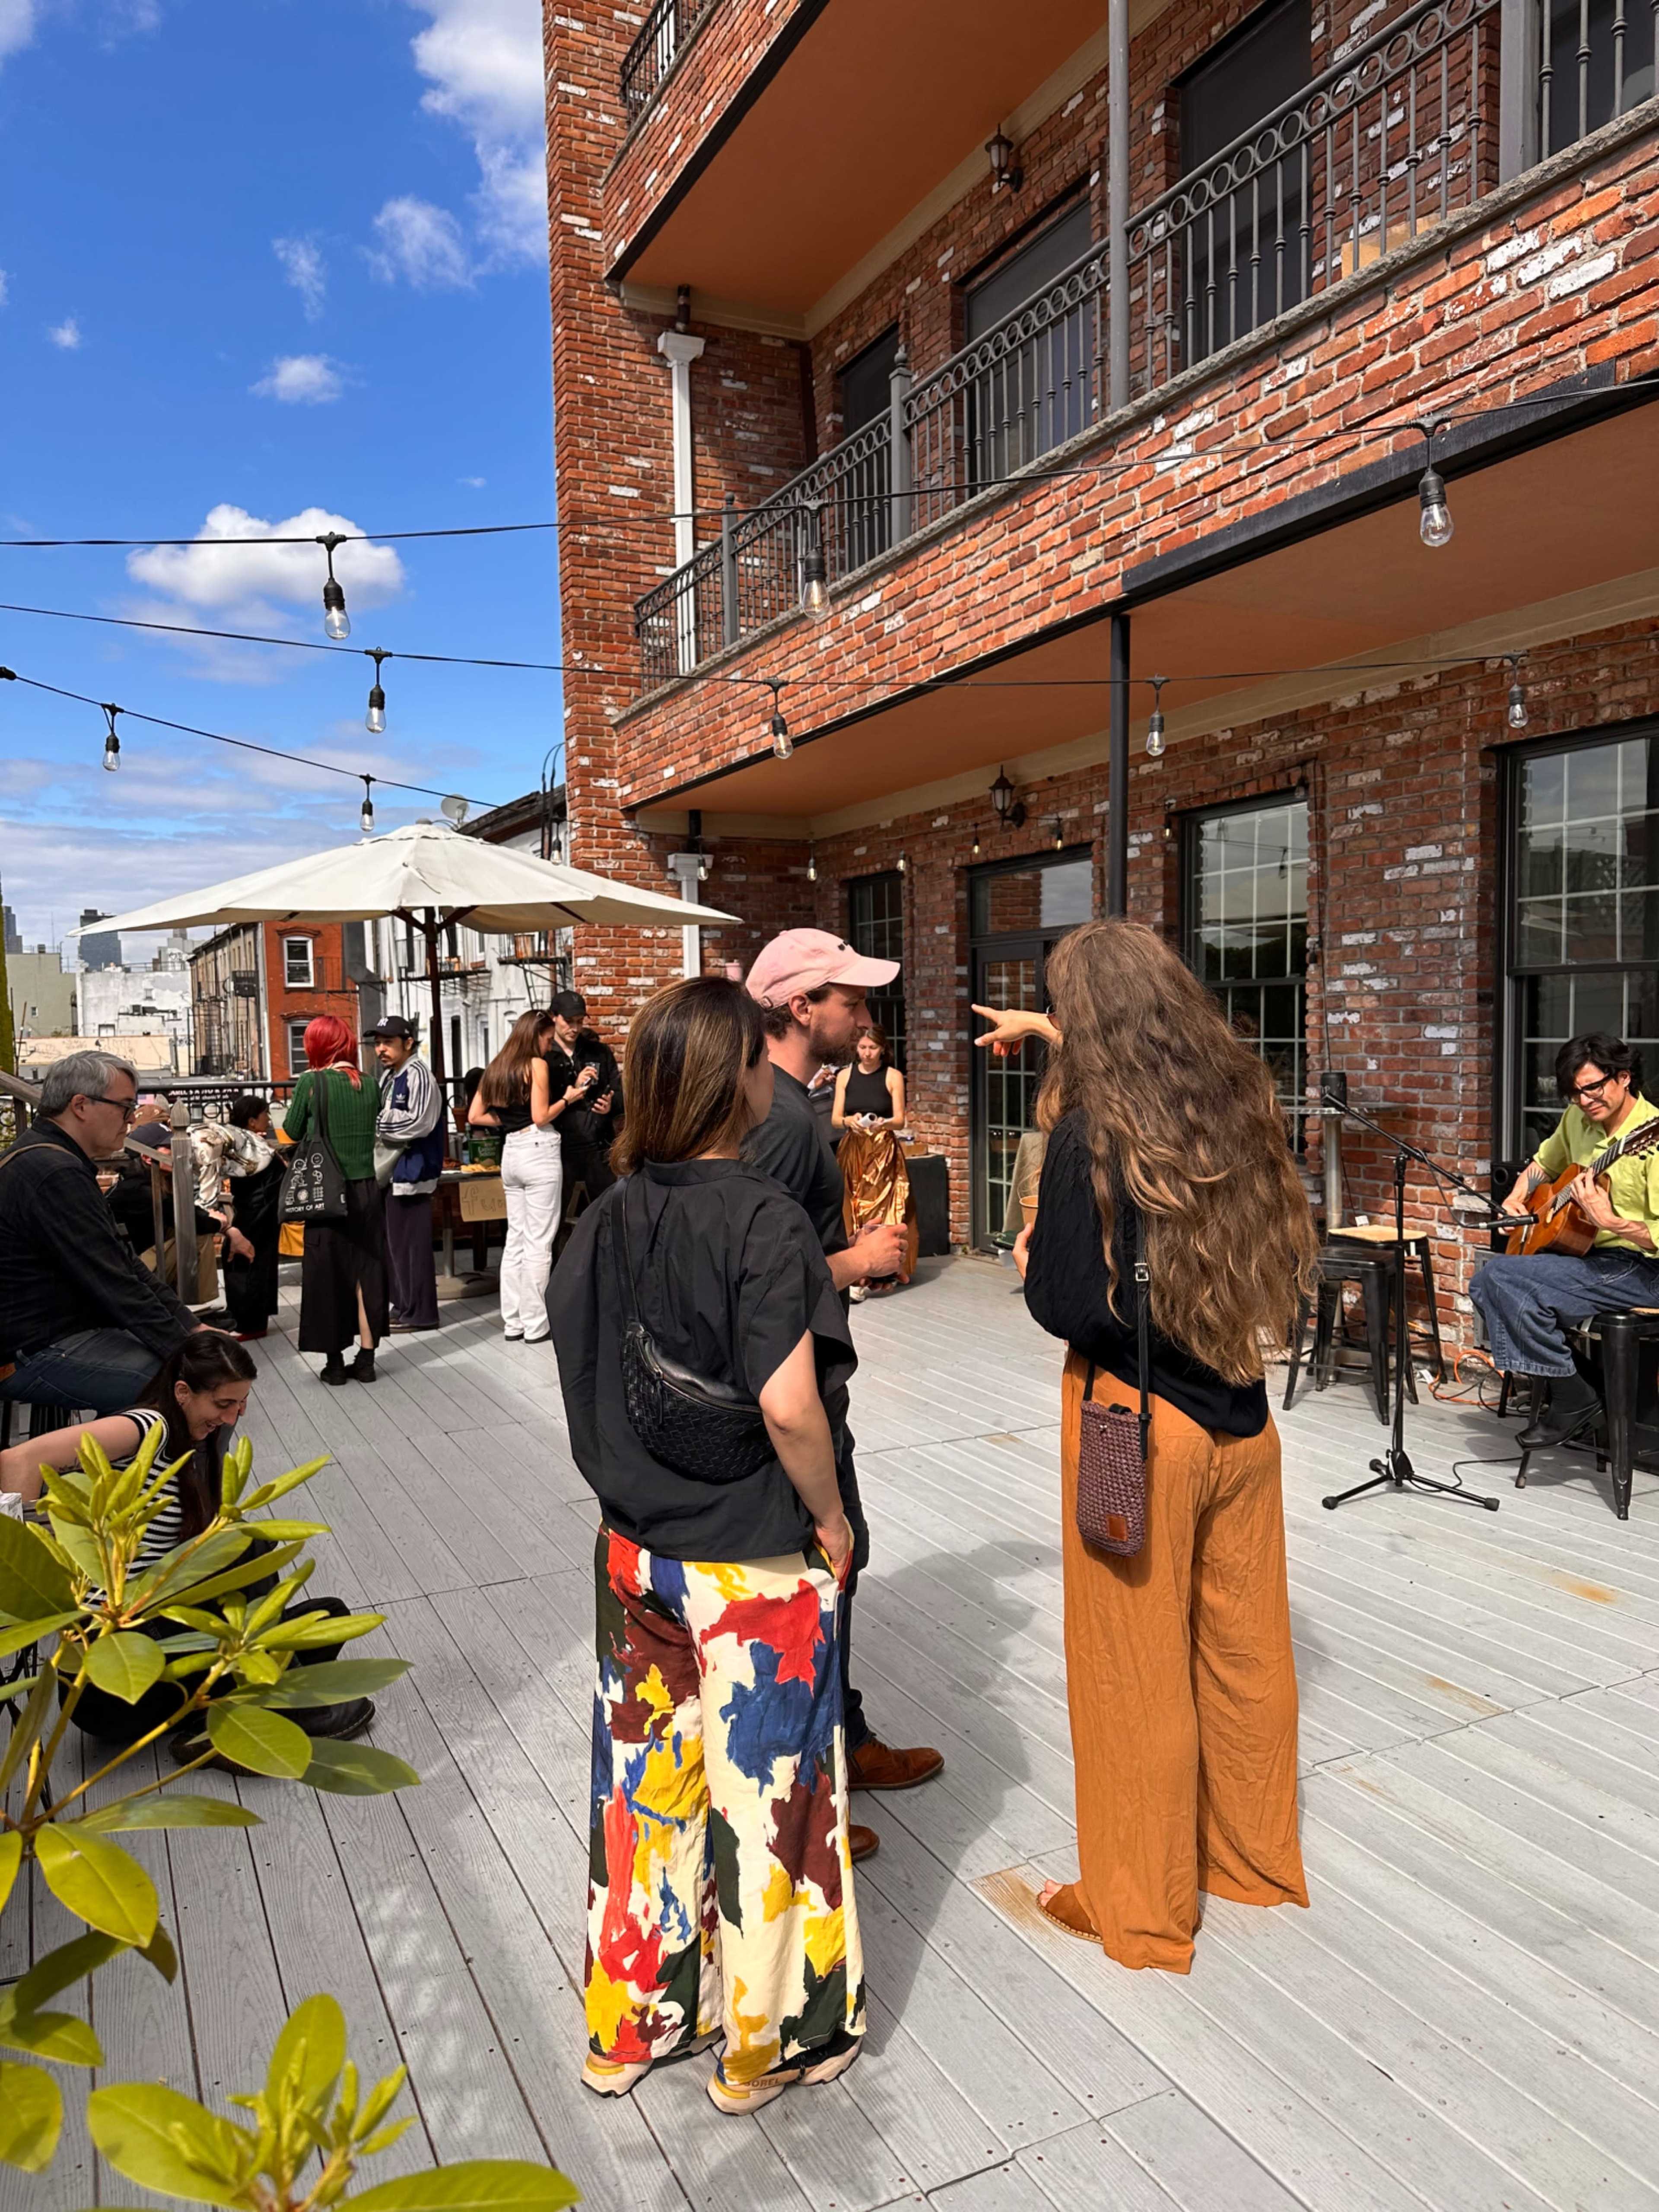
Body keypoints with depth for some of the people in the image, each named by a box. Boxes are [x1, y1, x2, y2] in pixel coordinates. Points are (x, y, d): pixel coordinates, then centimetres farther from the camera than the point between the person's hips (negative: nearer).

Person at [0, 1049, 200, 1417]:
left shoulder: (52, 1161, 13)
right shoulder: (56, 1175, -22)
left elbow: (125, 1261, 13)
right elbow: (115, 1286, -24)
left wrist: (193, 1328, 7)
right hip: (35, 1355, -11)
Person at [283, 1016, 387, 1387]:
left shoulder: (311, 1083, -9)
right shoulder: (368, 1083, 1)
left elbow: (292, 1131, 1)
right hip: (368, 1188, 3)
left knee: (327, 1273, 7)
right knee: (367, 1271, 9)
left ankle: (334, 1361, 11)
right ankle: (366, 1358, 13)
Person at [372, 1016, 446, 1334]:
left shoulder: (418, 1075, -13)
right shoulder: (389, 1076, 17)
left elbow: (418, 1122, -22)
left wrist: (376, 1120, -13)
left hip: (411, 1171, -10)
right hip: (389, 1171, 10)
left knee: (411, 1244, -5)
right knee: (394, 1243, 15)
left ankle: (418, 1312, 3)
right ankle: (403, 1305, 25)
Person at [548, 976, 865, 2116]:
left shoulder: (613, 1216, -1)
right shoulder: (765, 1218, -21)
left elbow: (580, 1369, 6)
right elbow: (789, 1405, -27)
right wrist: (832, 1517, -11)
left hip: (639, 1557, 6)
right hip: (757, 1564, -6)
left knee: (646, 1783, 20)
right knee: (766, 1795, 13)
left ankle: (628, 2023, 39)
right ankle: (764, 2046, 33)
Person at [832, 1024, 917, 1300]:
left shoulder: (893, 1077, 2)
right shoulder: (845, 1076, 8)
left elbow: (900, 1121, -1)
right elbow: (835, 1119, 4)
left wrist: (881, 1122, -21)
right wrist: (849, 1121, -17)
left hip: (884, 1152, -2)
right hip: (852, 1151, 2)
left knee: (882, 1210, -7)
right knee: (851, 1212, -4)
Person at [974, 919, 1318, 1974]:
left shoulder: (1091, 1134, -20)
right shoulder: (1239, 1104, -1)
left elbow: (1072, 1308, -21)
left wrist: (1032, 1263, 0)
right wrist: (1051, 1038, 29)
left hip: (1138, 1424, -6)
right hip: (1240, 1418, 6)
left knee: (1136, 1672, 10)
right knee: (1247, 1652, 20)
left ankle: (1142, 1912, 28)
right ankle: (1259, 1861, 41)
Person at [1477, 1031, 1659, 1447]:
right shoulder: (1577, 1119, 5)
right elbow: (1543, 1163, 26)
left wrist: (1608, 1221, -35)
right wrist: (1516, 1198, 8)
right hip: (1584, 1254, 9)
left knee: (1503, 1276, -23)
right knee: (1485, 1282, -2)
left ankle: (1573, 1396, -9)